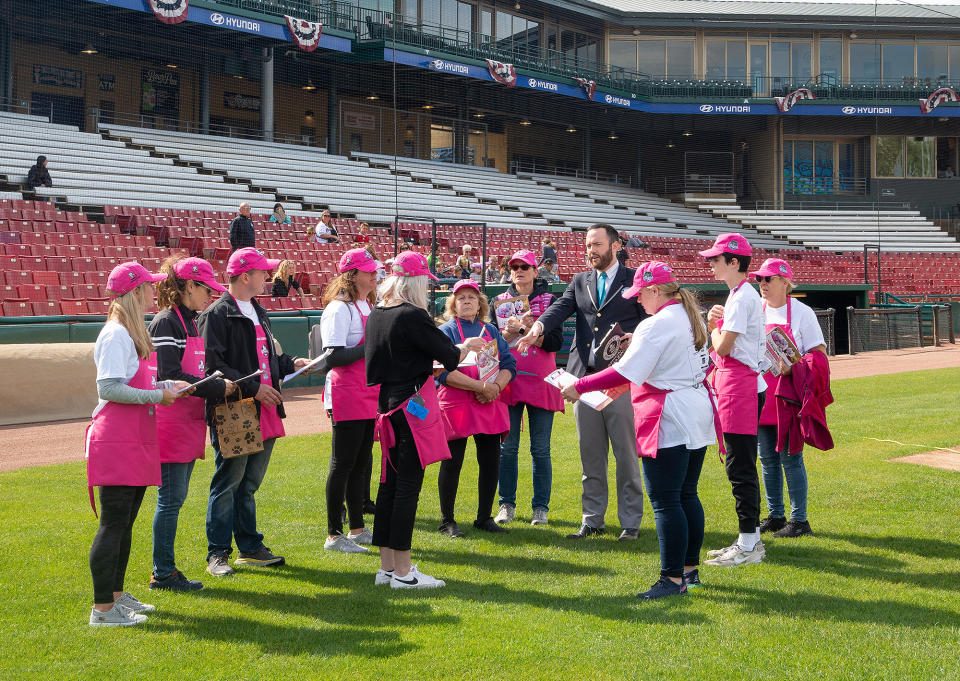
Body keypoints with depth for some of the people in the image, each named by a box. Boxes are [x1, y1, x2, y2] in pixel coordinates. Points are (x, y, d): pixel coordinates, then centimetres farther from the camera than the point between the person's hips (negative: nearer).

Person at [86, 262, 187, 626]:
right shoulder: (116, 335, -14)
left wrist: (169, 386, 7)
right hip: (116, 442, -10)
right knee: (113, 522, -7)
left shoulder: (133, 333, 18)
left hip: (136, 440, 10)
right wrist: (156, 395, -17)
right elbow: (108, 388, -21)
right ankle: (102, 609, -3)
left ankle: (116, 594, 25)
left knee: (125, 521, 15)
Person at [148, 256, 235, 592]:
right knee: (171, 498, -5)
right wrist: (218, 387, -16)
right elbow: (170, 377, -20)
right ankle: (163, 573, 3)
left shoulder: (190, 321, 16)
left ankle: (165, 568, 19)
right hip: (171, 423, -9)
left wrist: (219, 382, 6)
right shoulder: (166, 322, -13)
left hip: (189, 423, 9)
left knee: (175, 498, 12)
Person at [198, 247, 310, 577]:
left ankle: (250, 548, 24)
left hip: (265, 414, 8)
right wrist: (252, 387, -19)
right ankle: (217, 553, 6)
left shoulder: (258, 313, 19)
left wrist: (291, 363, 11)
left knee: (249, 483, 15)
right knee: (228, 482, -2)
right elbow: (213, 365, -17)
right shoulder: (217, 314, -10)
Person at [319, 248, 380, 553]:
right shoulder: (339, 309, -13)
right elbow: (333, 357, -20)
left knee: (362, 462, 14)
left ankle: (357, 529, 23)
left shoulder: (369, 307, 16)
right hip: (347, 399, -9)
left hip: (370, 397, 9)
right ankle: (334, 535, 3)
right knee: (343, 464, -4)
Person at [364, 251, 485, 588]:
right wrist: (467, 347, 10)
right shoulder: (413, 316, -16)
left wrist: (430, 367, 26)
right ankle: (402, 571, -1)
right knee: (408, 483, -4)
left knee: (390, 482, 12)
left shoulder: (376, 315, 9)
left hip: (387, 403, 8)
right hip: (412, 403, -8)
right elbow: (448, 355, -10)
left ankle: (387, 566, 18)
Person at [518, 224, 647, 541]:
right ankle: (592, 519, 19)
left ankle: (631, 522, 10)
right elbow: (561, 308, -1)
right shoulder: (580, 282, 15)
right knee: (590, 454, 10)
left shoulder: (635, 280, 4)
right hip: (585, 377, 4)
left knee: (626, 453, 0)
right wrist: (538, 327, -22)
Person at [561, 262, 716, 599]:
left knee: (665, 501, -6)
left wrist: (580, 387, -14)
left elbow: (626, 372, -20)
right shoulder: (691, 317, 13)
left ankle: (673, 578, -4)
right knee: (687, 495, 16)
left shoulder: (657, 325, -16)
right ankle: (690, 569, 23)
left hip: (669, 424, -10)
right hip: (698, 418, 10)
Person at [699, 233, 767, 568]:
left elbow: (723, 347, -18)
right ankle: (750, 540, 21)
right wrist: (715, 323, 4)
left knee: (740, 467, -7)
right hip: (734, 383, 11)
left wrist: (714, 327, 0)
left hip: (739, 386, -11)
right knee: (742, 465, 14)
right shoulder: (739, 294, 18)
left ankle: (748, 544, -3)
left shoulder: (742, 297, -14)